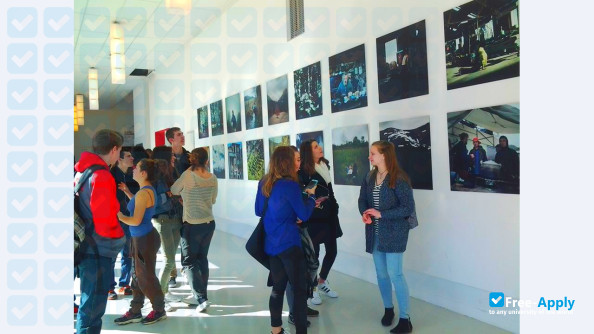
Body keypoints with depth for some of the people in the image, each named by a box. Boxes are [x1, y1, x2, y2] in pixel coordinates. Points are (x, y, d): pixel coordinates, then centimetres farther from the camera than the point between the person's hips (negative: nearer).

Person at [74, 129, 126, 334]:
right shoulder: (102, 176, -20)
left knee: (90, 301, 20)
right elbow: (104, 221, -22)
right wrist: (119, 237, -5)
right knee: (93, 306, 2)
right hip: (99, 249, -9)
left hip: (84, 246, 9)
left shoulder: (80, 170, 7)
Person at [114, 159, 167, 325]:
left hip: (145, 239, -10)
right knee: (137, 275, 15)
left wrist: (119, 216, -9)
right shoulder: (147, 190, 8)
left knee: (146, 276, 3)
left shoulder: (143, 193, -23)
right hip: (141, 238, 10)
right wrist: (127, 192, 17)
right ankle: (135, 312, 26)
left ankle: (159, 310, 19)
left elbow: (136, 220, -25)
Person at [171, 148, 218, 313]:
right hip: (209, 223, 5)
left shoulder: (188, 175, -15)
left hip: (192, 225, -5)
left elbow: (174, 191, 1)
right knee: (202, 258, 16)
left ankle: (201, 298, -3)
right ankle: (199, 295, 24)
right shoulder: (212, 178, -1)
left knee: (189, 261, 4)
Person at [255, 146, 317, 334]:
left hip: (271, 245, 7)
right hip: (290, 244, -7)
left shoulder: (263, 183, 6)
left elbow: (259, 211, 17)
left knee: (278, 287, 17)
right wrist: (311, 195, 4)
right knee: (299, 289, 1)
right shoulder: (290, 185, -16)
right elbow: (304, 215, -10)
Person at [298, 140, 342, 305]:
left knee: (332, 250, 13)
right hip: (314, 218, -7)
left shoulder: (324, 165, 8)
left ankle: (322, 281, 35)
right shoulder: (304, 171, -15)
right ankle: (313, 288, 19)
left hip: (329, 216, 8)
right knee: (314, 253, 1)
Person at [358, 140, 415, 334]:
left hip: (394, 232, -6)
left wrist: (381, 214, -19)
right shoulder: (370, 178, 6)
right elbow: (362, 199, 14)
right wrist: (364, 213, -8)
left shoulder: (399, 178, -14)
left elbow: (408, 208, -15)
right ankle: (388, 309, 32)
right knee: (381, 273, 13)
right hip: (375, 233, 6)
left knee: (395, 273, -7)